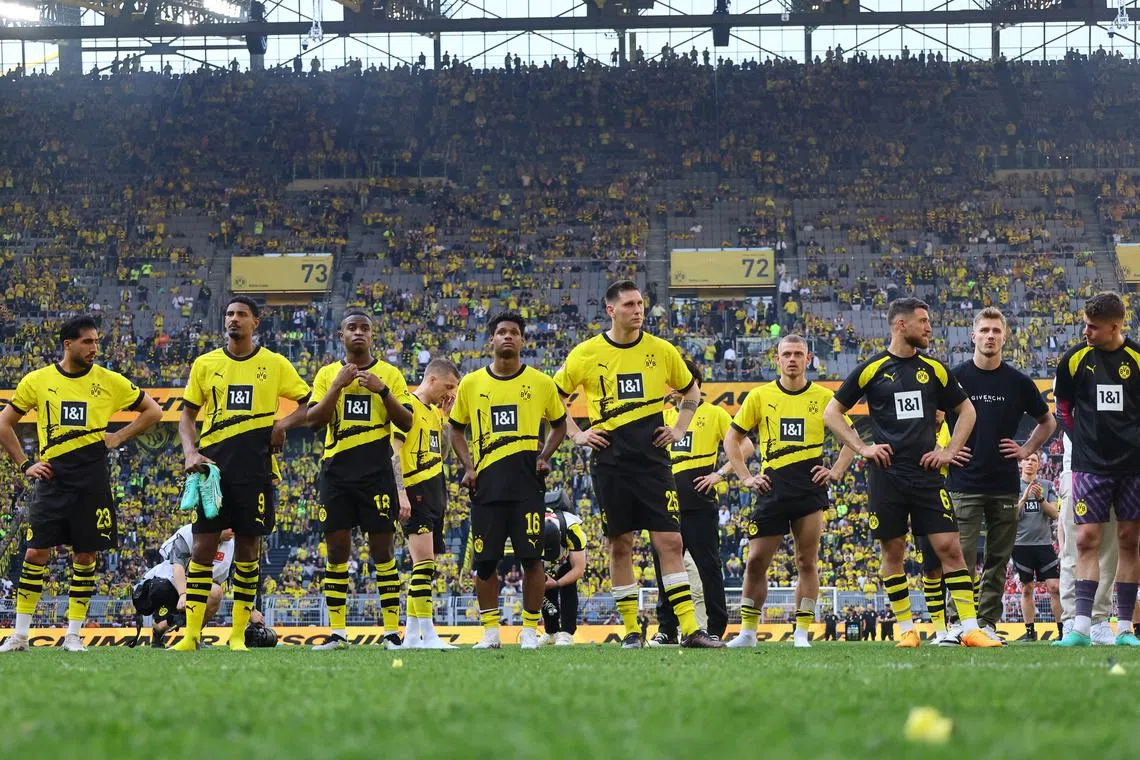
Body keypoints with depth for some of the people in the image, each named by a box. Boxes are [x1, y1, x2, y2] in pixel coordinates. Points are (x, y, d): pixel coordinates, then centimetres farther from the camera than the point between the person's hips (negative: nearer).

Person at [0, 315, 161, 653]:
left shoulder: (109, 381, 3)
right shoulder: (37, 381, 3)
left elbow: (153, 410, 12)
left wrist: (119, 437, 2)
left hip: (92, 478, 0)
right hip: (52, 475, 0)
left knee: (85, 556, 2)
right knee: (36, 552, -4)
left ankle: (73, 635, 11)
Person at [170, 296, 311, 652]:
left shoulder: (275, 364, 5)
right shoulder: (205, 364, 9)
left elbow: (310, 405, 9)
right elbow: (187, 415, 12)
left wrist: (283, 424, -9)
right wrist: (190, 452, -5)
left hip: (255, 468, -1)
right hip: (212, 464, 1)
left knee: (247, 548, 2)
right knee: (203, 546, -4)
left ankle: (238, 634, 8)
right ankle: (192, 633, -3)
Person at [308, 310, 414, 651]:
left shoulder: (389, 374, 7)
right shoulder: (327, 374, 10)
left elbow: (406, 423, 0)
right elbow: (313, 420, -1)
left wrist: (382, 390, -12)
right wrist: (338, 386, -10)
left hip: (376, 472, -2)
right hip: (337, 472, 2)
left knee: (382, 549, -2)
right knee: (336, 549, 2)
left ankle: (392, 632, 0)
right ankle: (337, 633, 6)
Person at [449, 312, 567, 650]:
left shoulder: (541, 383, 5)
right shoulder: (471, 384, 7)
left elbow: (559, 424, 16)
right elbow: (456, 429, 16)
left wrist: (545, 456, 0)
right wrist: (468, 466, 2)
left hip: (526, 482, -1)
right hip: (486, 483, 1)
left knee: (531, 557, -4)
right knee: (485, 560, 2)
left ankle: (530, 630, 5)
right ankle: (490, 631, 12)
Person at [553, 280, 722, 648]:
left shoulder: (662, 350, 4)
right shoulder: (586, 353, 0)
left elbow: (691, 390, 20)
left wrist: (680, 428, 8)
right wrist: (577, 434, 3)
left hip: (653, 460, 0)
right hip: (610, 463, 0)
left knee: (670, 541, -6)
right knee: (620, 545, 3)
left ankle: (690, 630, -7)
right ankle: (631, 630, 11)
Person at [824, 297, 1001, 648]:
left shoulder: (934, 369, 9)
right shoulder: (872, 369, 1)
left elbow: (966, 411, 20)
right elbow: (832, 412, 7)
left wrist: (950, 451, 7)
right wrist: (862, 448, -2)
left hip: (927, 473, 2)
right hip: (887, 473, -2)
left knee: (949, 546, -6)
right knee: (893, 551, 2)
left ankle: (970, 629, -6)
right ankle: (906, 629, 12)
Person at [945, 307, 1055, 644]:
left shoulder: (1018, 382, 6)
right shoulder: (955, 377, 0)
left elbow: (1047, 421, 20)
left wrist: (1027, 450, 8)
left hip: (1005, 484, 2)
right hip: (964, 482, -2)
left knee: (998, 559, 6)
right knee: (962, 557, -6)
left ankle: (988, 622, 13)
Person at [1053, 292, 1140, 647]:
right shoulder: (1074, 359, 0)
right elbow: (1063, 406, 13)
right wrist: (1084, 439, 7)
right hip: (1090, 465, 0)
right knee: (1087, 539, -6)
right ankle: (1081, 627, -8)